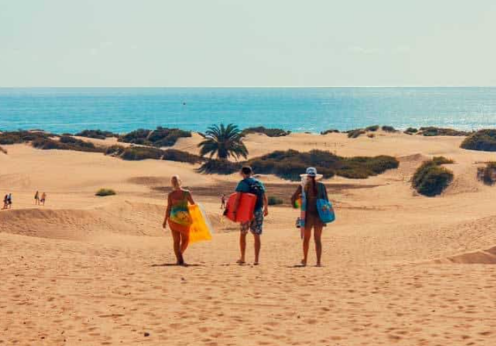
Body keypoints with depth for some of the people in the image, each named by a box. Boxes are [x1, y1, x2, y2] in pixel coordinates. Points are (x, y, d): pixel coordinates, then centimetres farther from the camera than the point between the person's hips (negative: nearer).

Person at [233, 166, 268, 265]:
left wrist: (234, 211, -12)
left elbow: (238, 198, -15)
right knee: (257, 235, 6)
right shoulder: (259, 183, 8)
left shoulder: (243, 183, -6)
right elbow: (265, 198, 12)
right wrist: (266, 209, 26)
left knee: (243, 234, 12)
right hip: (258, 212, 3)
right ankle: (257, 259, 3)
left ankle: (242, 258, 14)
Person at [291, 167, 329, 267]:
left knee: (306, 238, 15)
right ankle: (319, 261, -3)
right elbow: (326, 201, 2)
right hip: (319, 214, 1)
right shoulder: (321, 186, 1)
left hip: (308, 214, -1)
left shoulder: (303, 186, -3)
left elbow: (293, 198, 1)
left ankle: (305, 260, 25)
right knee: (318, 239, 3)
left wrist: (294, 203, 23)